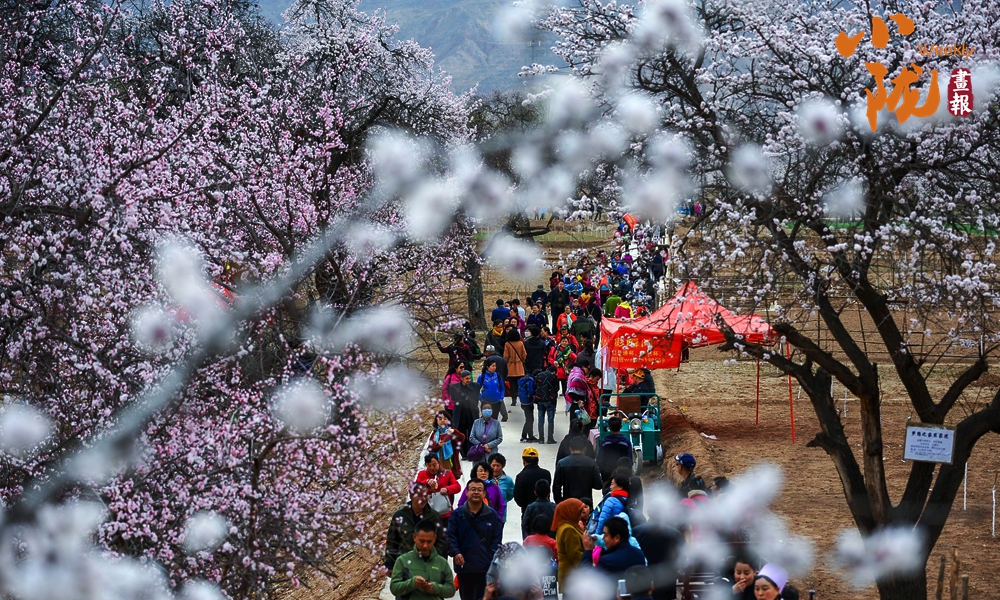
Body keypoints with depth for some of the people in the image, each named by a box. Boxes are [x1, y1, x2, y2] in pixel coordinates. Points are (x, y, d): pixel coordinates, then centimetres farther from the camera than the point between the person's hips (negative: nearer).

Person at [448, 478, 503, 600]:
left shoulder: (492, 515, 4)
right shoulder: (457, 514, 4)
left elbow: (497, 539, 3)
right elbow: (451, 536, 0)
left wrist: (493, 557, -10)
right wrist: (455, 552, -16)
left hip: (485, 567, -1)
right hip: (464, 566, 2)